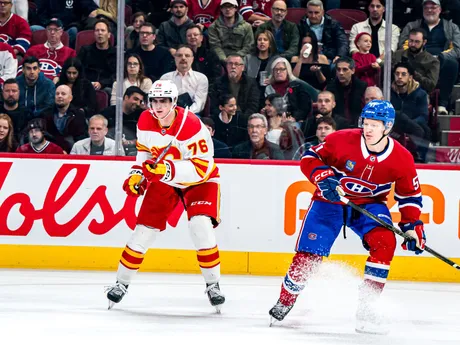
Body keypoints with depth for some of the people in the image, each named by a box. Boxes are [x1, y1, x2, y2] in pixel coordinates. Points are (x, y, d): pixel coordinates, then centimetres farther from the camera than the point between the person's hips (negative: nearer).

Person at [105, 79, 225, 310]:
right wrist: (138, 173, -4)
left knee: (201, 226, -24)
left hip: (199, 180, -5)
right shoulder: (145, 121, -12)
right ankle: (122, 282, 15)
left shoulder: (191, 126, -30)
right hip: (163, 179, 5)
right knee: (144, 228, -1)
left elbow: (201, 167, -31)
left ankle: (213, 284, -10)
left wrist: (170, 169, -41)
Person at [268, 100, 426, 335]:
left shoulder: (401, 159, -15)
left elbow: (409, 195, -1)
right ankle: (284, 303, 16)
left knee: (385, 242, -25)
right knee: (308, 253, -10)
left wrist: (413, 227, -8)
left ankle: (366, 309, -19)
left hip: (369, 204, 1)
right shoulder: (342, 140, -21)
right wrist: (322, 177, -28)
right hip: (330, 201, -1)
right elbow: (310, 158, -10)